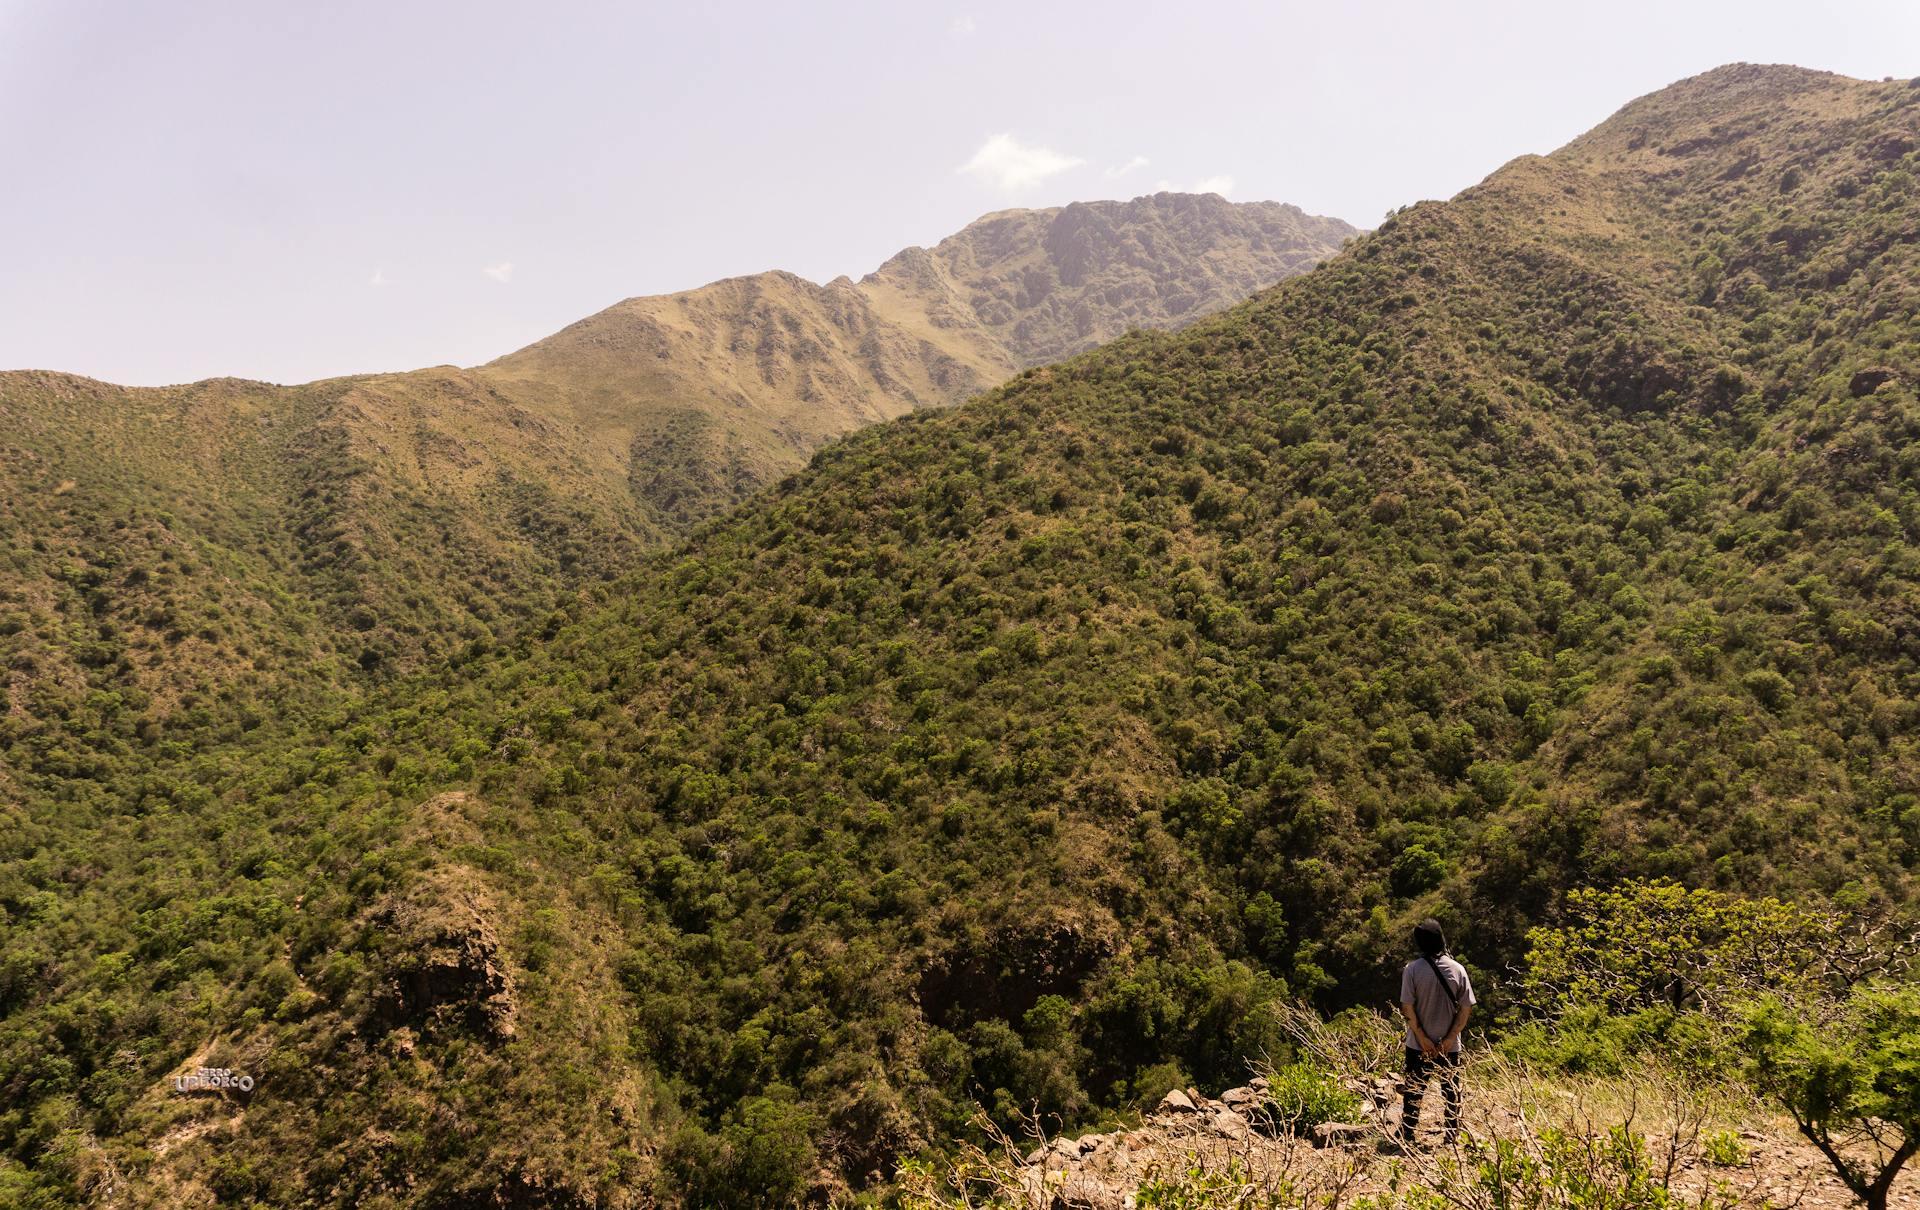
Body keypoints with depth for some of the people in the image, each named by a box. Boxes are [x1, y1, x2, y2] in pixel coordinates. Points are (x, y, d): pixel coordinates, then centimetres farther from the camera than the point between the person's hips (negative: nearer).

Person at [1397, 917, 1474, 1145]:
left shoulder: (1412, 969, -10)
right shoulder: (1457, 969, -5)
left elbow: (1407, 1008, -13)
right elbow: (1466, 1009, -5)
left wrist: (1422, 1038, -8)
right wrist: (1450, 1038, -6)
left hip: (1419, 1046, -1)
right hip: (1450, 1046, 1)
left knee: (1413, 1092, 10)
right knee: (1452, 1093, 14)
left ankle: (1407, 1137, 15)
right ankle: (1452, 1138, 19)